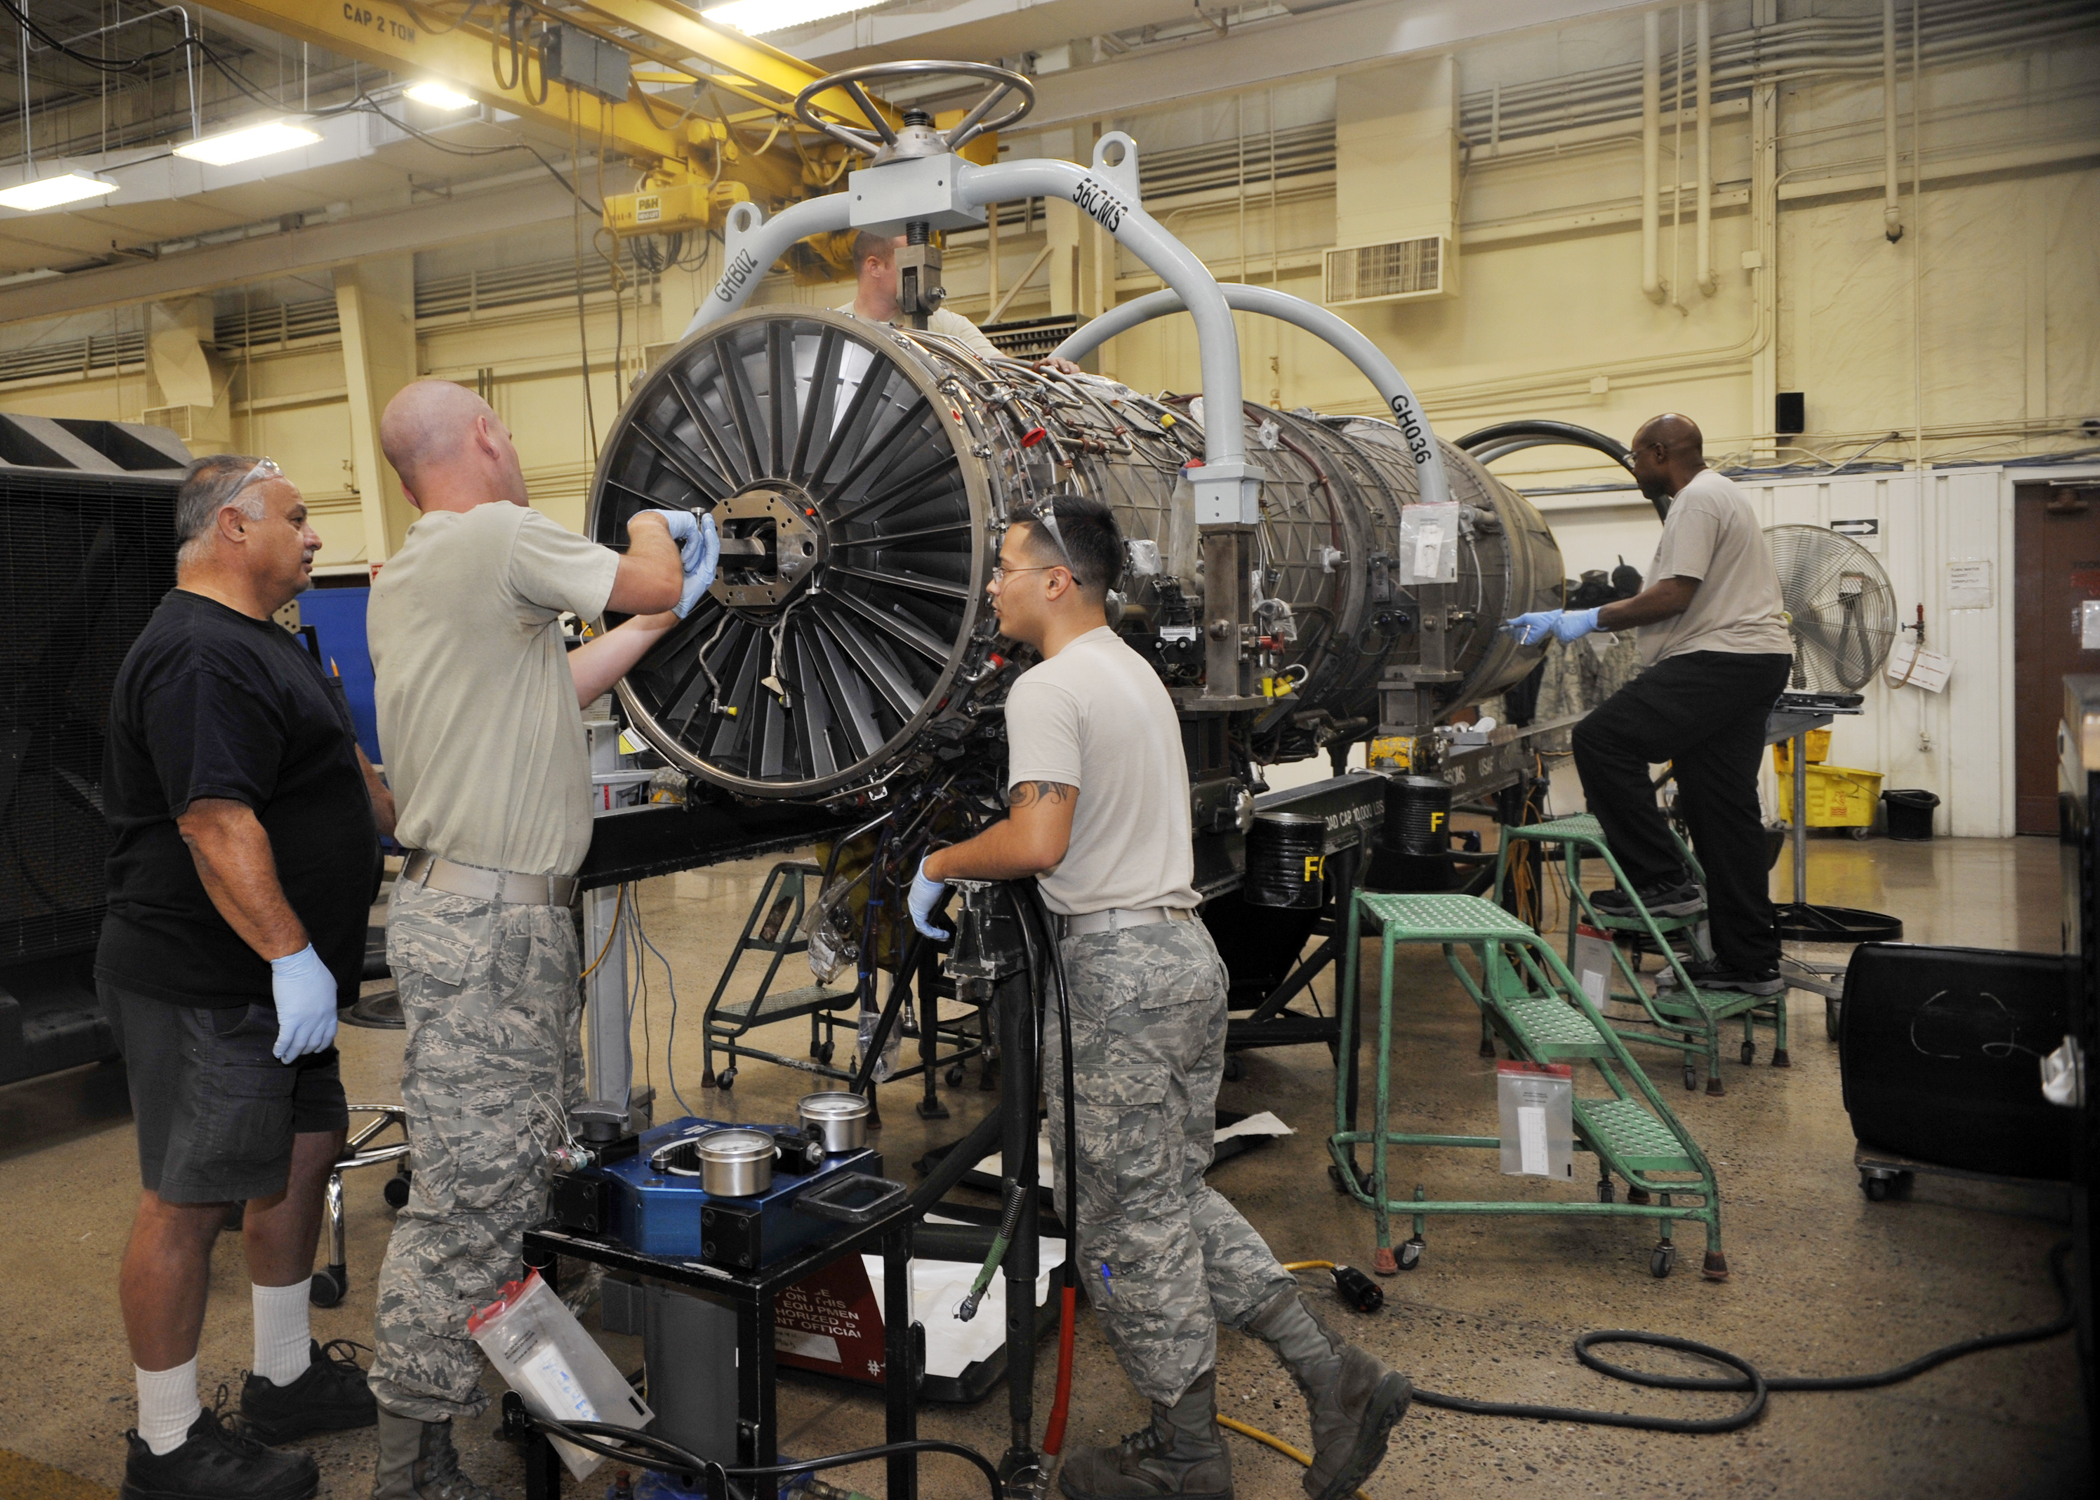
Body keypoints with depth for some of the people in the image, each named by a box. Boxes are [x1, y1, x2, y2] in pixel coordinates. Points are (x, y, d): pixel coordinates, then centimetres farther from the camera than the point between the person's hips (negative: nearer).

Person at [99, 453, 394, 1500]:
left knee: (303, 1153, 17)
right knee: (189, 1199, 0)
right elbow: (215, 822, -27)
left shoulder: (259, 644, 17)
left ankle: (285, 1380, 32)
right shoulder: (198, 656, -19)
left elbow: (343, 771, 26)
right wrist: (291, 955, -28)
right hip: (207, 989, -11)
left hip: (272, 981, 11)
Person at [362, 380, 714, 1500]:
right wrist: (652, 531, 16)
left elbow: (548, 686, 21)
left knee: (514, 1171, 18)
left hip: (488, 910, 10)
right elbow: (651, 581, -5)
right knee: (468, 1194, -3)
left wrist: (657, 621, 25)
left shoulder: (400, 579, 17)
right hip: (488, 919, -10)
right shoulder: (502, 535, -13)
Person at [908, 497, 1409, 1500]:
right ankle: (1334, 1377, 18)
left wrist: (939, 863, -7)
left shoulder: (1048, 689, -13)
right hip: (1186, 945, 10)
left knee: (1129, 1218, 4)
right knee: (1175, 1197, 19)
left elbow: (1037, 843, -25)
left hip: (1119, 964, -10)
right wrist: (976, 869, 23)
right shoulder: (1137, 673, 18)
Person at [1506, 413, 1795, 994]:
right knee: (1723, 807, 11)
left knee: (1603, 738, -17)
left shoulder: (1697, 500, -9)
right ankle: (1749, 962, 16)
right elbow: (1674, 597, 27)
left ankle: (1662, 880, -13)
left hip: (1723, 658, -11)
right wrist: (1559, 620, 23)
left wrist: (1591, 619, -8)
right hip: (1752, 662, 11)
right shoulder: (1712, 495, 26)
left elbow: (1675, 597, -19)